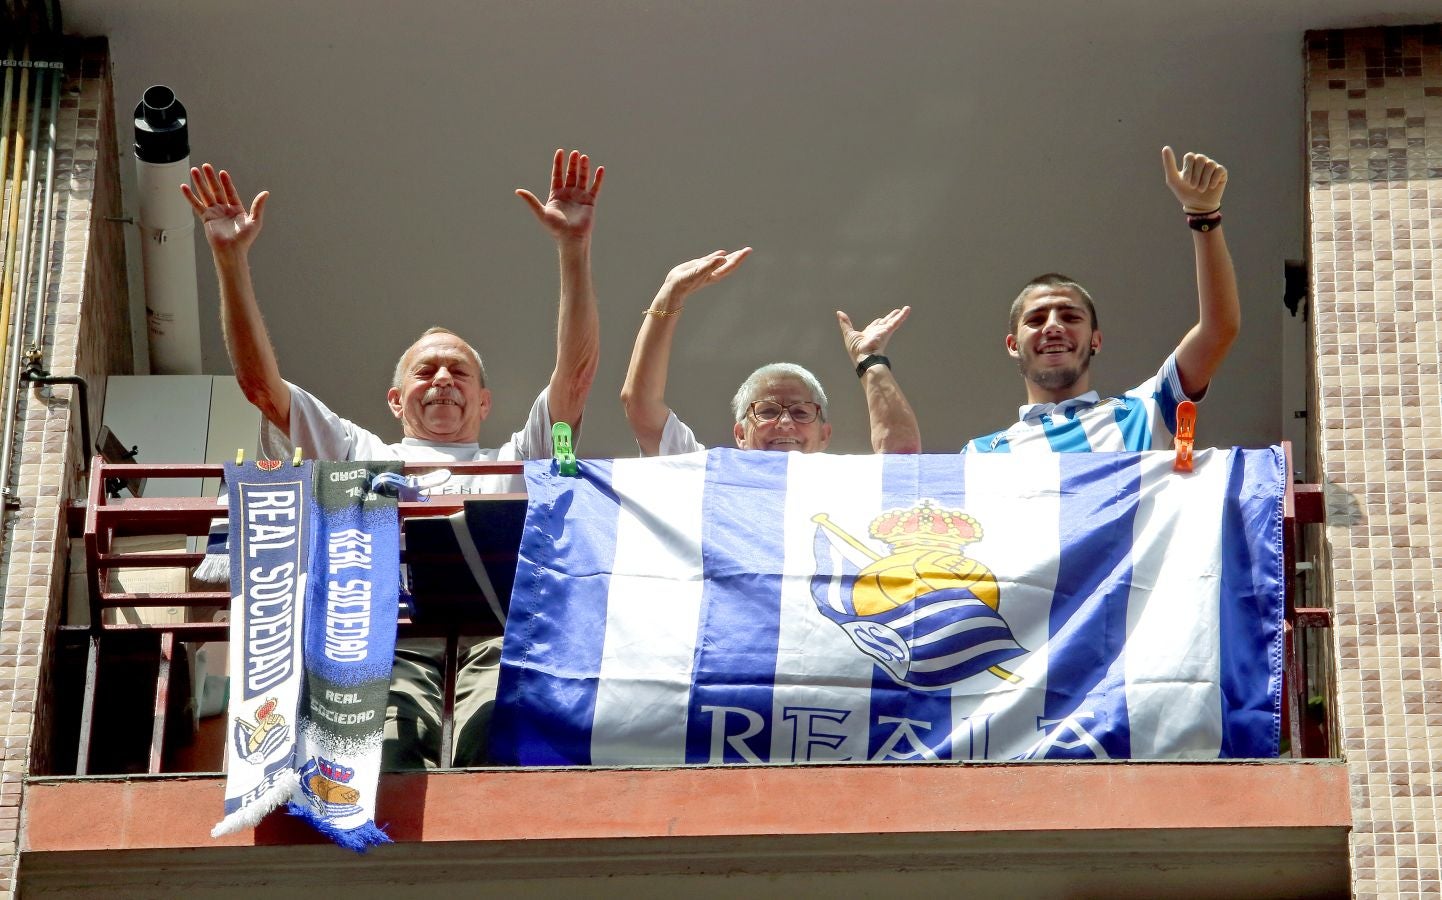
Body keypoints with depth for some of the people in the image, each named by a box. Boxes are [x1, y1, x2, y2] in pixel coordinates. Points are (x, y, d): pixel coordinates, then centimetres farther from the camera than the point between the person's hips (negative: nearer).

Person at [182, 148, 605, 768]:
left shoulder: (517, 464, 36)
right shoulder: (361, 457, 36)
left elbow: (577, 371, 23)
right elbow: (259, 381, 27)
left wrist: (574, 249, 13)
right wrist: (230, 259, 19)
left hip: (498, 638, 0)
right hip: (389, 642, 0)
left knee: (500, 727, -39)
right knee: (386, 745, -38)